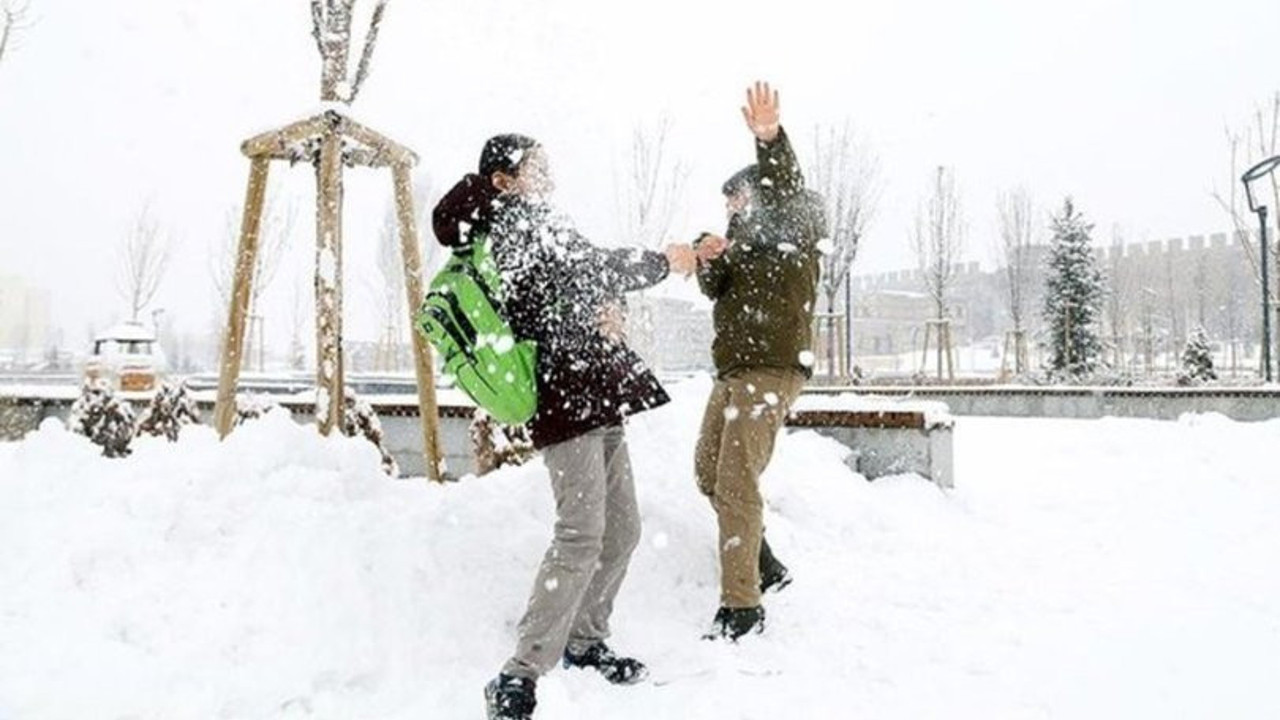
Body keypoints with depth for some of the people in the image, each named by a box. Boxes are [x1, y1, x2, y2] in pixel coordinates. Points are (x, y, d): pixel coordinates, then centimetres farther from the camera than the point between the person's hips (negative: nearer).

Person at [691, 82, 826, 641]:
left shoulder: (794, 227, -2)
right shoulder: (747, 236, 21)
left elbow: (787, 192, -24)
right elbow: (715, 290, 13)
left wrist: (771, 140, -43)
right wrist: (708, 262, -10)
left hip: (773, 369, -9)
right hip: (734, 369, 9)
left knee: (736, 482, -14)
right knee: (709, 473, 15)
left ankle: (741, 605, -7)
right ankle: (765, 567, 29)